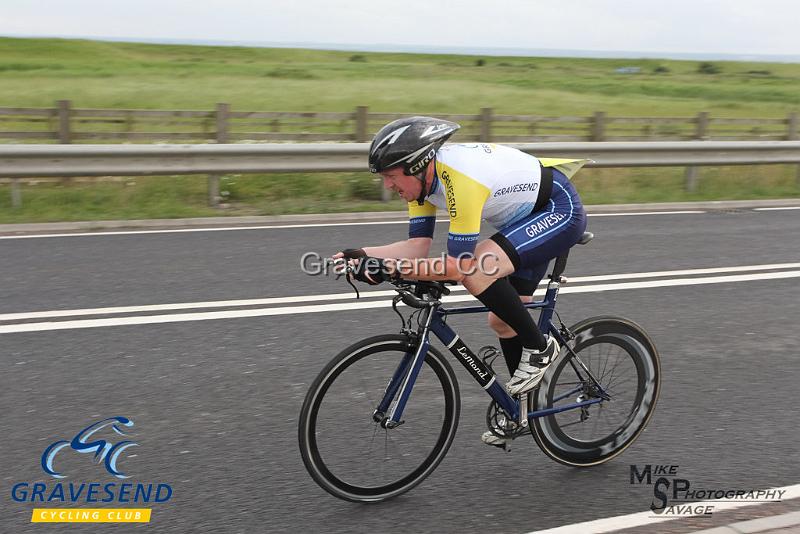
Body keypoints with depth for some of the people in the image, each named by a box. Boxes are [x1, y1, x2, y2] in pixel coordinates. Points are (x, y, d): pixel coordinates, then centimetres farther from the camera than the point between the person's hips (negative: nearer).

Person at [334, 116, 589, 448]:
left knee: (476, 271, -29)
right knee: (501, 319, 10)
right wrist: (361, 255, -17)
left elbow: (459, 266, -32)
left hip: (560, 210, -10)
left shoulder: (460, 180, -33)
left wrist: (392, 269, -36)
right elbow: (418, 246, -5)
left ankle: (539, 348, -10)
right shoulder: (423, 176, -5)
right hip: (530, 216, 10)